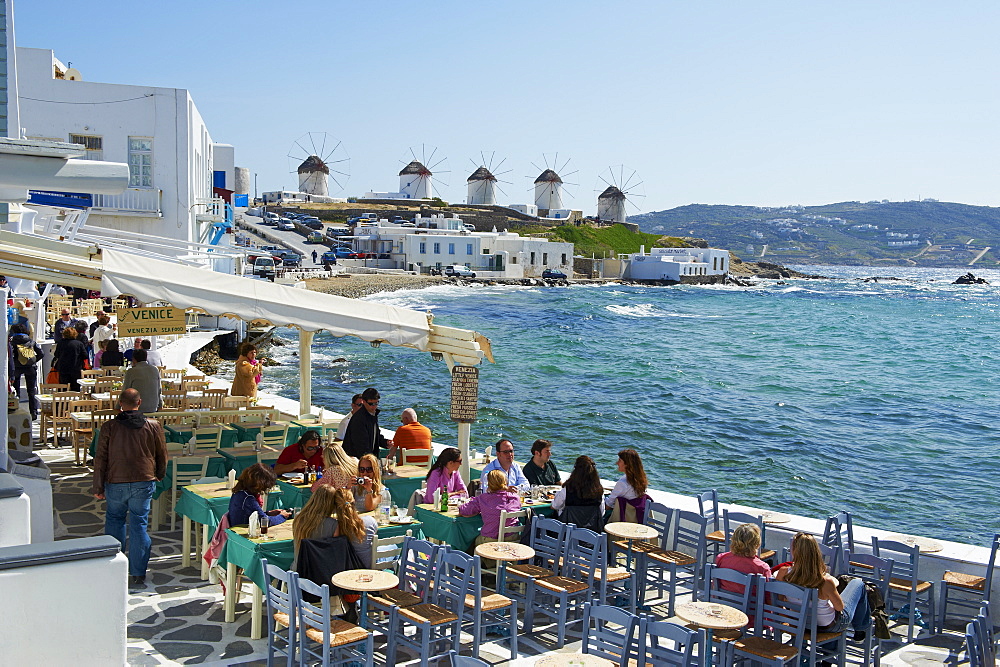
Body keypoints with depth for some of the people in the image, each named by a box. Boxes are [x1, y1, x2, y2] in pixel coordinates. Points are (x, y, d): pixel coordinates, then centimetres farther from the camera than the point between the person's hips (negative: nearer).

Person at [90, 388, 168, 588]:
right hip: (144, 483, 0)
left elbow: (100, 459, -3)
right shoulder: (153, 426, -3)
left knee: (114, 520, 19)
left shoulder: (109, 427, -6)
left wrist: (98, 487, 6)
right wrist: (158, 476, 24)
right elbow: (162, 456, 6)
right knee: (139, 525, 4)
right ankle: (138, 574, 4)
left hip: (116, 483, 0)